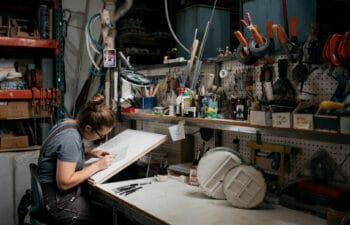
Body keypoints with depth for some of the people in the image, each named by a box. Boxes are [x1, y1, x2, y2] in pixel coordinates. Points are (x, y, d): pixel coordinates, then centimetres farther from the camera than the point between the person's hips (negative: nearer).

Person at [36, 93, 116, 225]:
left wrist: (90, 154, 4)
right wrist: (97, 166, -19)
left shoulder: (68, 123, 0)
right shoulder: (71, 138, -26)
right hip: (58, 202, -9)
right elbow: (64, 183, -27)